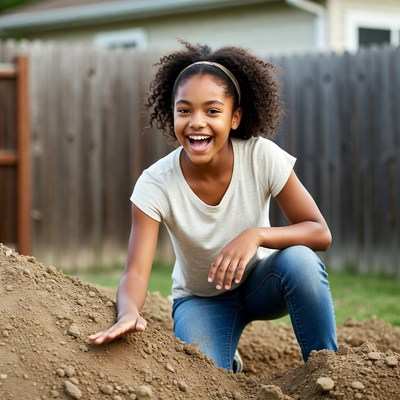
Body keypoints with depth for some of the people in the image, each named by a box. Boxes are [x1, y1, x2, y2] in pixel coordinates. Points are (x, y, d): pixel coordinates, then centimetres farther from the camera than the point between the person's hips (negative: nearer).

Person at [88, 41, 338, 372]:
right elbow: (136, 272, -30)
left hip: (260, 283, 0)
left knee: (300, 260, -33)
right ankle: (228, 365, 15)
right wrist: (129, 313, -54)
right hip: (201, 299, 0)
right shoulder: (156, 184, -23)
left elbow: (320, 233, -21)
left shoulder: (262, 156, -22)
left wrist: (256, 235, -40)